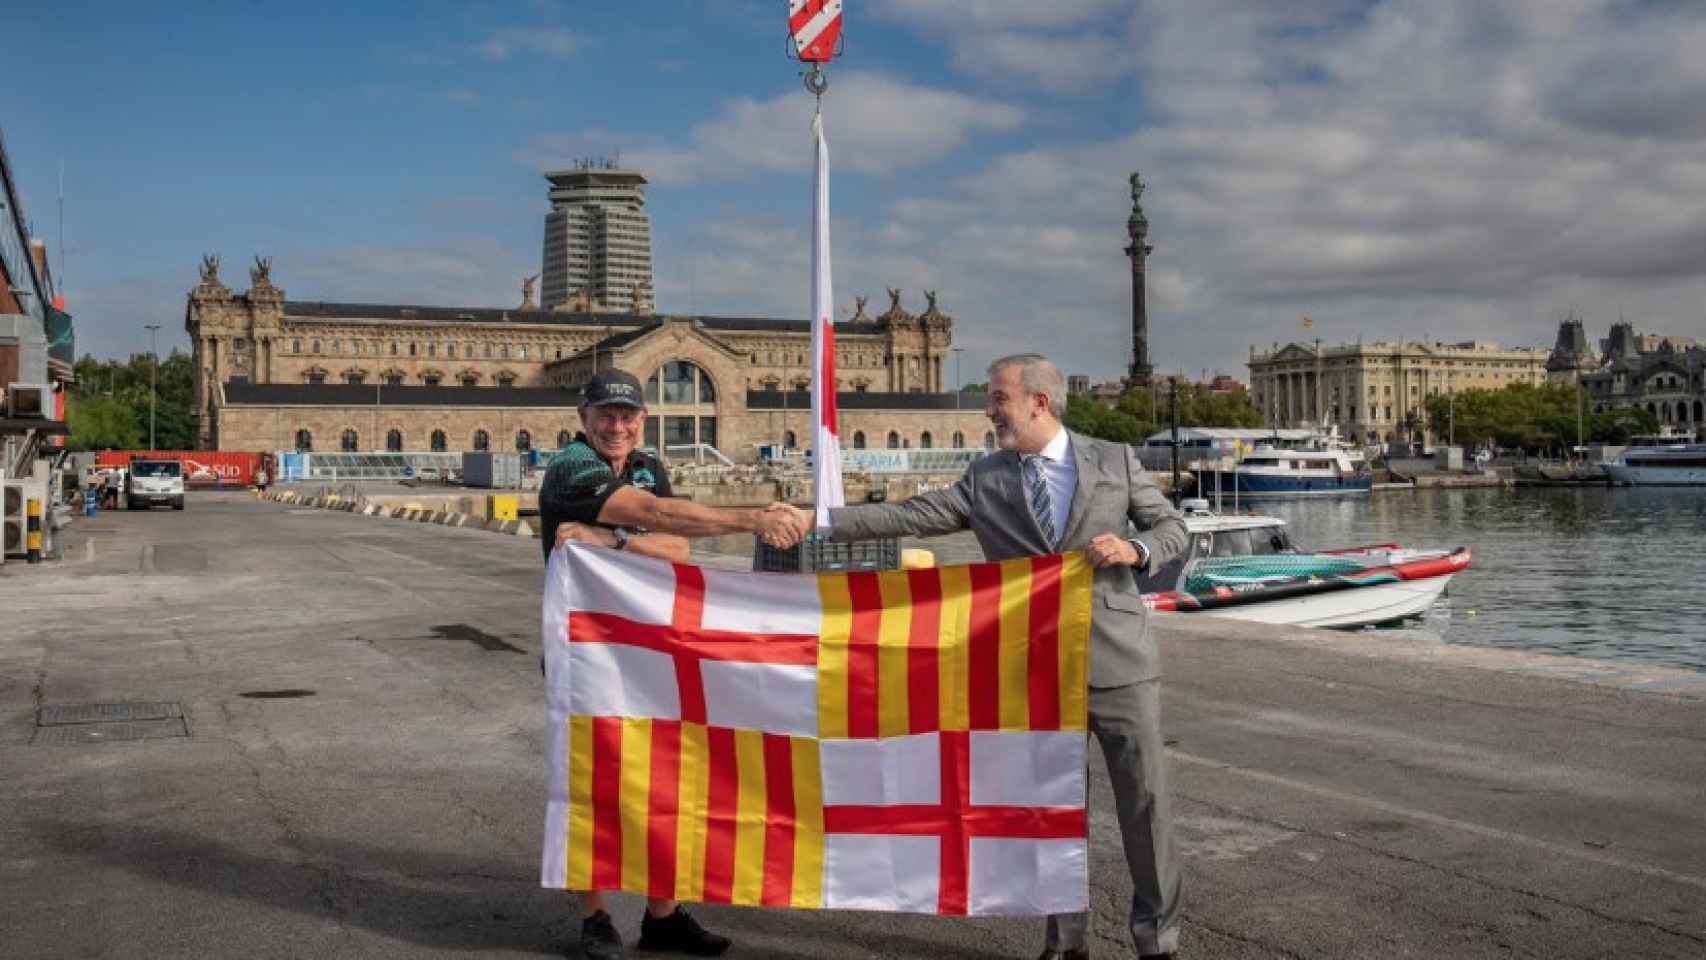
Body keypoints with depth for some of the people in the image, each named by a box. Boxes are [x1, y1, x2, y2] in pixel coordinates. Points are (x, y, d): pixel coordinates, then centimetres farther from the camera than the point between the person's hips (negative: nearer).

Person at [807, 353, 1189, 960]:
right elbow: (907, 516, -3)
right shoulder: (984, 479, 4)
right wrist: (817, 520, -12)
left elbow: (1173, 528, 7)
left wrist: (1134, 550, -15)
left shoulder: (1115, 460, 2)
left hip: (1118, 662, -1)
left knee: (1144, 800, 4)